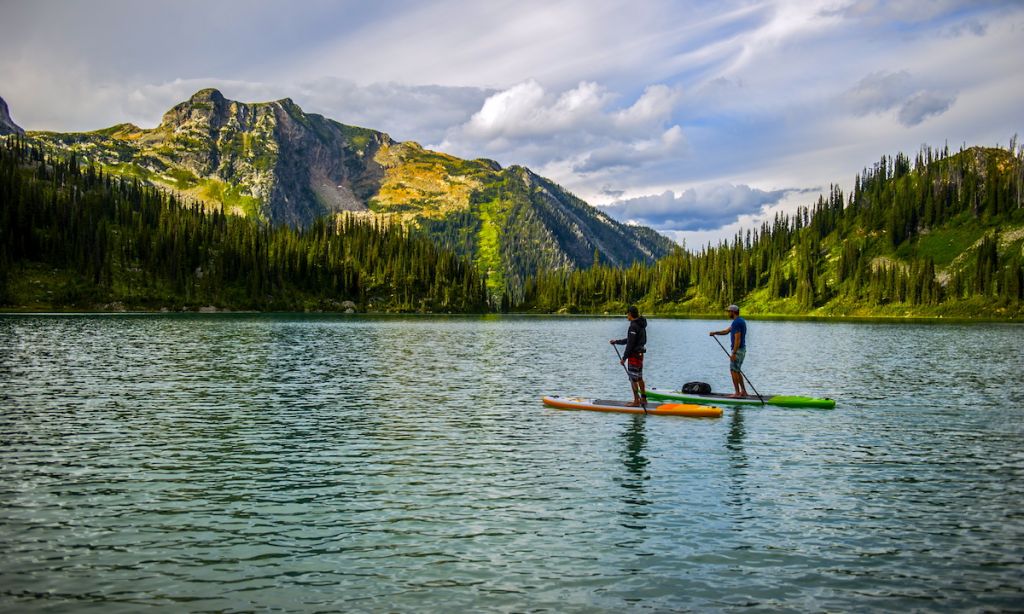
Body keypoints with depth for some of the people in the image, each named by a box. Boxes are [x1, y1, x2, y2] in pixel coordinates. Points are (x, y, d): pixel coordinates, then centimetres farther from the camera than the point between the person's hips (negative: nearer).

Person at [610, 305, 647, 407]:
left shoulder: (633, 326, -19)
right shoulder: (641, 325, 12)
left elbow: (630, 344, -21)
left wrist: (624, 358, -15)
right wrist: (616, 341, 26)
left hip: (634, 356, -10)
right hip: (640, 355, 10)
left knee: (633, 379, -2)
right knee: (639, 378, 16)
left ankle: (636, 401, 2)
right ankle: (643, 399, 22)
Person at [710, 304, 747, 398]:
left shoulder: (736, 323, -18)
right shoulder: (741, 321, 15)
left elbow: (737, 339, -24)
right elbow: (726, 331, 20)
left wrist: (734, 353, -24)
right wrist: (715, 332, 8)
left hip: (738, 350, -10)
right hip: (742, 349, 10)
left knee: (733, 371, -4)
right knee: (737, 371, 15)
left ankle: (737, 393, -2)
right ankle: (743, 391, 16)